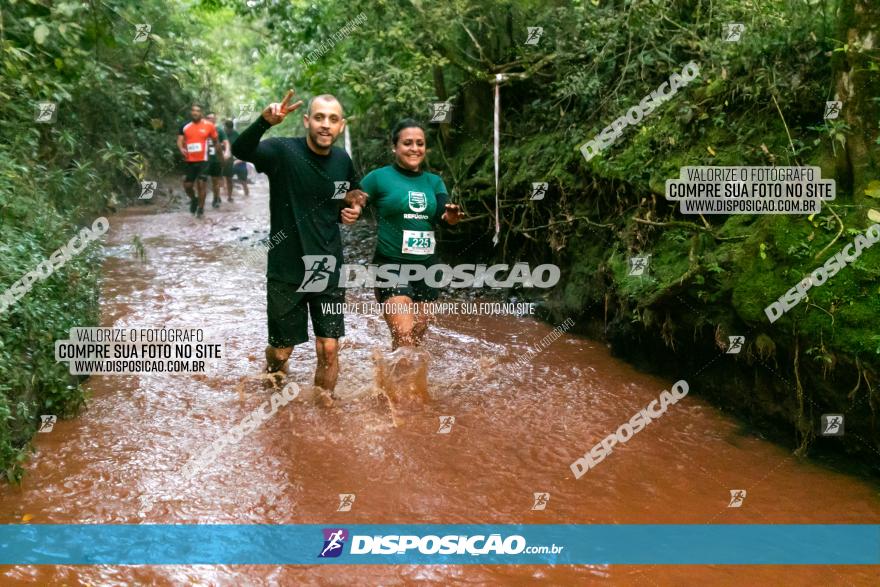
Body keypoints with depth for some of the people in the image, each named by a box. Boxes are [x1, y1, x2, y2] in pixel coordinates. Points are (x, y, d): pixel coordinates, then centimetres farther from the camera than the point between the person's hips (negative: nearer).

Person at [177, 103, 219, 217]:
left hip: (203, 160, -3)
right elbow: (179, 141, 2)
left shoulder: (208, 125, -2)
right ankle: (193, 200, 34)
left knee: (201, 183, -5)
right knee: (187, 185, 4)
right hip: (190, 160, 3)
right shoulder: (185, 126, 4)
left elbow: (216, 140, 8)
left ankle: (201, 207, 8)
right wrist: (181, 149, -20)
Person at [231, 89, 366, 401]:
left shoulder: (343, 161, 1)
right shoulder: (283, 151, -14)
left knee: (329, 350, 3)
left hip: (327, 270, 3)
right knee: (282, 351, 10)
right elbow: (240, 150, -34)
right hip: (287, 271, -3)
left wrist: (350, 211, -3)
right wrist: (264, 122, -53)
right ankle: (274, 369, 46)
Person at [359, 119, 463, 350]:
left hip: (427, 267, 5)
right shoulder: (379, 177, -3)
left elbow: (443, 214, -6)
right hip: (392, 265, -5)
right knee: (404, 339, -18)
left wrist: (451, 217, -29)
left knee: (418, 339, 14)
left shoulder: (434, 181, 9)